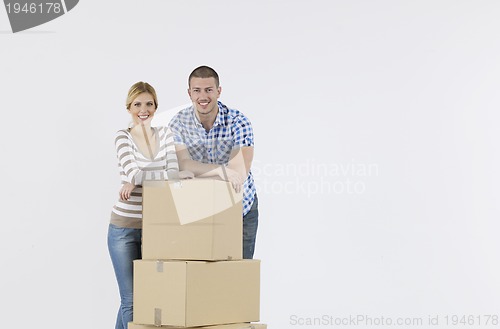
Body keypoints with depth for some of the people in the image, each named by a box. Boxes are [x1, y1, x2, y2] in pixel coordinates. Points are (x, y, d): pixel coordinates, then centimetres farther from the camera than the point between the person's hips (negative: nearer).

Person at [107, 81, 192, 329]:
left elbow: (173, 171, -8)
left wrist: (138, 181, -22)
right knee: (132, 299, -3)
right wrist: (174, 175, -19)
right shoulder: (123, 137, -5)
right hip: (124, 227, -4)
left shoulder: (165, 134, 7)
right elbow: (133, 173, -20)